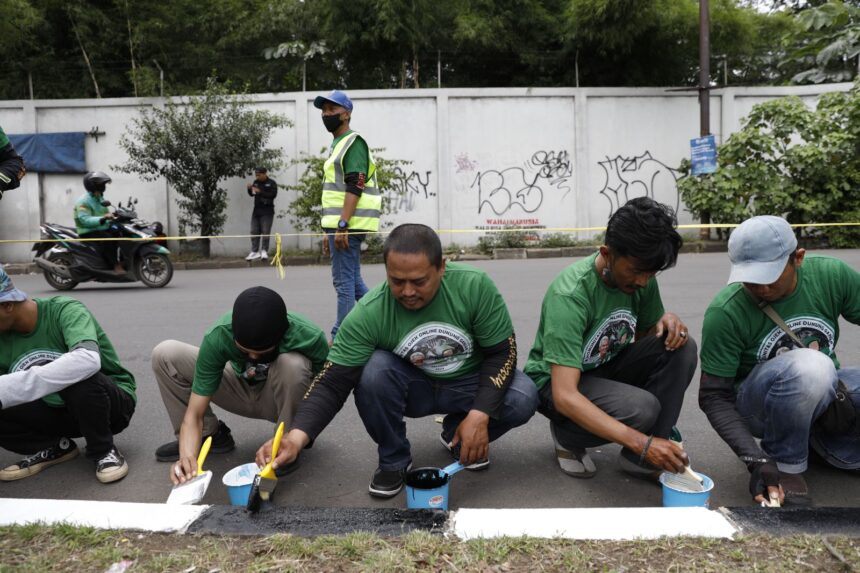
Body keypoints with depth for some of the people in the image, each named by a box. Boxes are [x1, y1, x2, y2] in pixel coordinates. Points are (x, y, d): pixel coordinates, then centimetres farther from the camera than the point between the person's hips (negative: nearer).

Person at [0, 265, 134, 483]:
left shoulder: (64, 311, -23)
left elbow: (88, 360, -44)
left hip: (110, 402, -5)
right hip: (58, 410, 5)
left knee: (77, 375, -35)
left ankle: (104, 450, -12)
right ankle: (55, 447, 6)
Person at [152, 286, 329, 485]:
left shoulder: (309, 338, -34)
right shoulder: (218, 337, -30)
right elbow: (194, 414, -27)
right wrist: (188, 455, -45)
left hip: (287, 398, -2)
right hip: (243, 391, 2)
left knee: (293, 364, -37)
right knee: (165, 355, -16)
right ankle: (210, 435, 0)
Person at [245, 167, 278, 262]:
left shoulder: (272, 183, -4)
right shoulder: (256, 182, 11)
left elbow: (273, 195, -16)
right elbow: (251, 194, 17)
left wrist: (260, 192, -22)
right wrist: (250, 189, -5)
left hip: (267, 211, -5)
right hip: (256, 210, 6)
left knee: (265, 232, -7)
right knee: (254, 231, 3)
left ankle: (264, 251, 0)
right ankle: (255, 252, 7)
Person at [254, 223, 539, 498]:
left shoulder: (475, 285, -25)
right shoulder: (369, 313, -26)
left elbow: (501, 352, -16)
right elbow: (333, 383, -24)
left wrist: (480, 415, -28)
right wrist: (297, 436, -41)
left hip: (469, 383, 1)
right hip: (413, 387, -1)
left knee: (523, 399, -27)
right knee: (374, 370, -32)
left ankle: (456, 434, 6)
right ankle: (394, 460, -4)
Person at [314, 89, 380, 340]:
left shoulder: (353, 143, -8)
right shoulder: (337, 145, 22)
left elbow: (354, 188, -19)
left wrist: (342, 226, -24)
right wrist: (329, 231, 23)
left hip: (348, 225, -10)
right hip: (340, 225, 10)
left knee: (344, 281, -6)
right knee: (353, 280, 15)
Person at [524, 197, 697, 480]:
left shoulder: (640, 277, -11)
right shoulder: (570, 295, -32)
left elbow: (646, 333, 9)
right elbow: (565, 397, -37)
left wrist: (666, 319, -16)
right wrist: (642, 443, -42)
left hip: (607, 366, 7)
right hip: (556, 381, -6)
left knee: (681, 347, -18)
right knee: (642, 408, -32)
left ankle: (638, 458, -8)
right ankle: (566, 435, -1)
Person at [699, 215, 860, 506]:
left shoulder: (832, 275, -13)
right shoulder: (725, 312, -22)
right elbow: (714, 396, -17)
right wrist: (756, 459, -29)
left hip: (825, 390, 5)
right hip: (759, 403, -4)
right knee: (809, 366, -35)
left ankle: (816, 437, 9)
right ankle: (785, 463, -12)